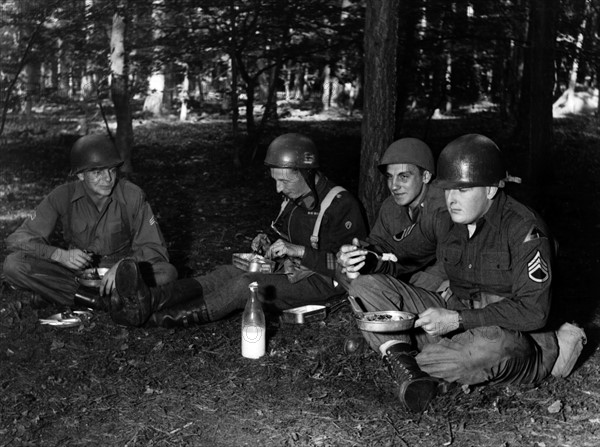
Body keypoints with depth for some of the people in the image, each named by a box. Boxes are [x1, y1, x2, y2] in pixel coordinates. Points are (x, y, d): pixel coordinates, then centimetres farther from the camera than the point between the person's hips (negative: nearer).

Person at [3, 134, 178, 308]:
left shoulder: (133, 196, -11)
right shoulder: (63, 197, -9)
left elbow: (155, 248, -9)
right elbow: (17, 239, -9)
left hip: (117, 274, -1)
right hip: (74, 273, 1)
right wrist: (60, 255, -27)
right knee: (13, 265, -24)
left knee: (167, 273, -28)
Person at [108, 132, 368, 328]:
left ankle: (152, 318, -36)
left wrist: (298, 251, -24)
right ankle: (149, 300, -39)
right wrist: (268, 247, 2)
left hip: (322, 283, -8)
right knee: (227, 273, -18)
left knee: (245, 285, -29)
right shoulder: (293, 200, 13)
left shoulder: (341, 204, -13)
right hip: (291, 273, 8)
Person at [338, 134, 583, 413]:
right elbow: (401, 256, 12)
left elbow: (533, 312, -23)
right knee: (366, 287, -8)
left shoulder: (525, 230, -17)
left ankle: (407, 365, -18)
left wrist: (457, 319, -28)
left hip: (513, 337, -5)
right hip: (455, 326, 6)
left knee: (492, 345, -44)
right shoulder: (446, 220, 2)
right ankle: (407, 370, -28)